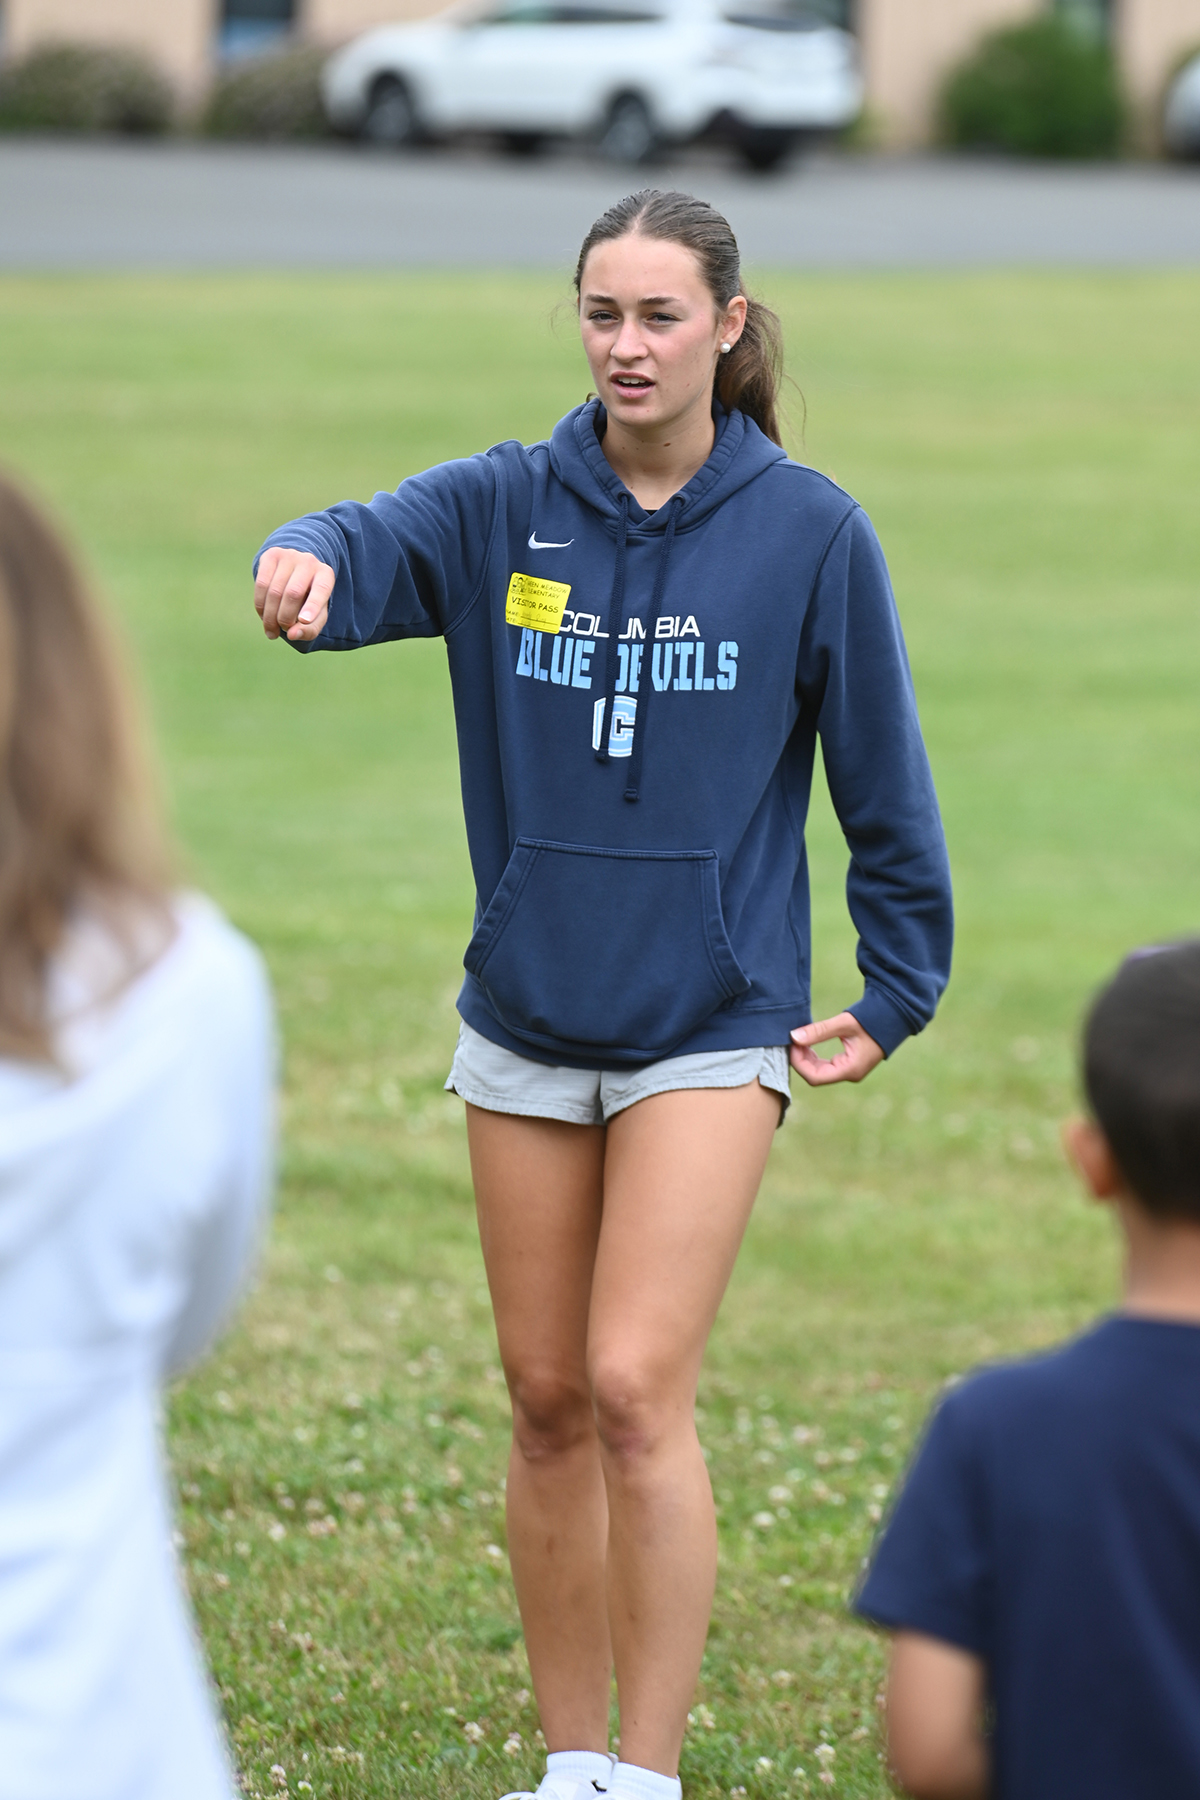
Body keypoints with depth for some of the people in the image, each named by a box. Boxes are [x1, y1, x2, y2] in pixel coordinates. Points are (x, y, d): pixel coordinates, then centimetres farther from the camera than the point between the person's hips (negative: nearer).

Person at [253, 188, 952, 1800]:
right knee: (546, 1401, 8)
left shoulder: (807, 532, -4)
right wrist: (307, 566, -43)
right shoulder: (506, 506, 0)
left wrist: (899, 991, 5)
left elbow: (883, 777, 3)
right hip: (526, 1017, 3)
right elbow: (378, 544, -20)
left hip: (708, 1027, -3)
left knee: (637, 1388, -13)